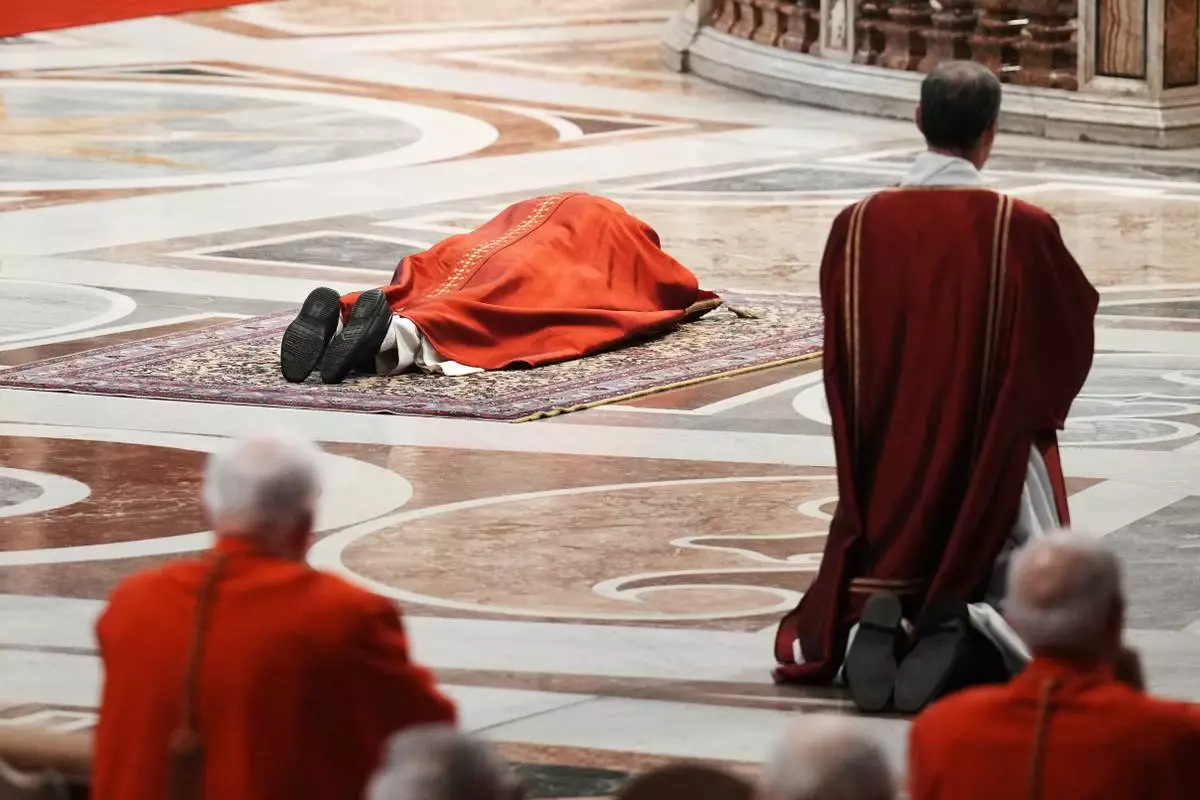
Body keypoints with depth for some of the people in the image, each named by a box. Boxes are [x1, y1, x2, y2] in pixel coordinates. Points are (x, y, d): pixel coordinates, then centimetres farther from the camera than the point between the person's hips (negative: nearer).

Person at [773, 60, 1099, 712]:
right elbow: (1074, 333, 2)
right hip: (996, 475, -3)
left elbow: (840, 358, 6)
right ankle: (969, 639, -25)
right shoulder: (1024, 231, -13)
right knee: (1035, 624, 9)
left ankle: (875, 631, -16)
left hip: (886, 480, 3)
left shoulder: (858, 226, -5)